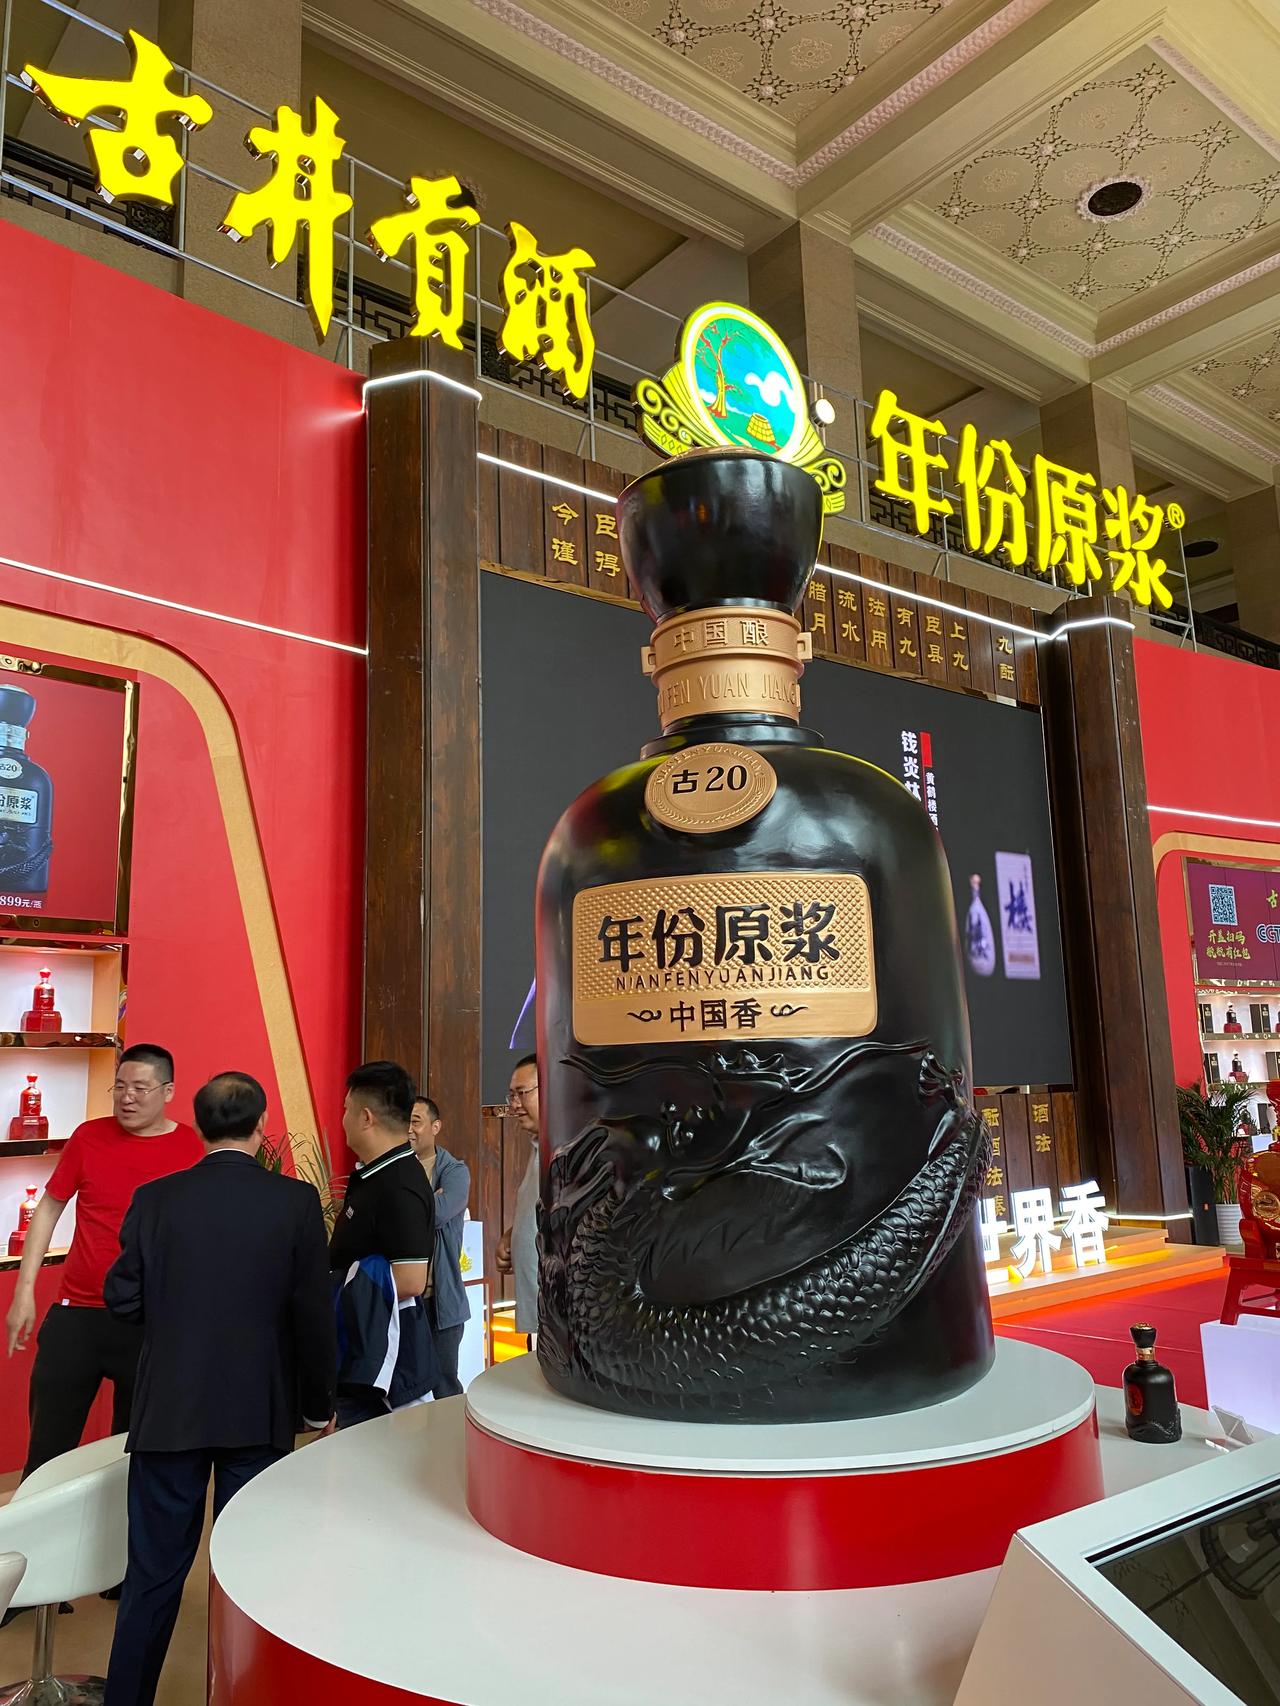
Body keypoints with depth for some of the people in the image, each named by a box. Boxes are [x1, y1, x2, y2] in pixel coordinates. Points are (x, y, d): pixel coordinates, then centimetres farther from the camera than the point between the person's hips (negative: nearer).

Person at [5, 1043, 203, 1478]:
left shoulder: (192, 1149, -6)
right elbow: (48, 1209, 8)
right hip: (76, 1314, 2)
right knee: (48, 1447, 9)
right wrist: (24, 1291, 3)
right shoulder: (89, 1136, -1)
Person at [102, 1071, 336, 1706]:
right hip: (261, 1413, -1)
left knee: (154, 1573, 15)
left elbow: (123, 1299, -1)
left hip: (168, 1410, 2)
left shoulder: (155, 1199, -6)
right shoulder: (296, 1200, -11)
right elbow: (313, 1313, -9)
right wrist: (318, 1404, 4)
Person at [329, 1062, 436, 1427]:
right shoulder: (373, 1174, 10)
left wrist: (353, 1293, -17)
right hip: (357, 1350, 10)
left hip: (380, 1356, -10)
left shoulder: (399, 1188, -22)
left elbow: (411, 1280, -27)